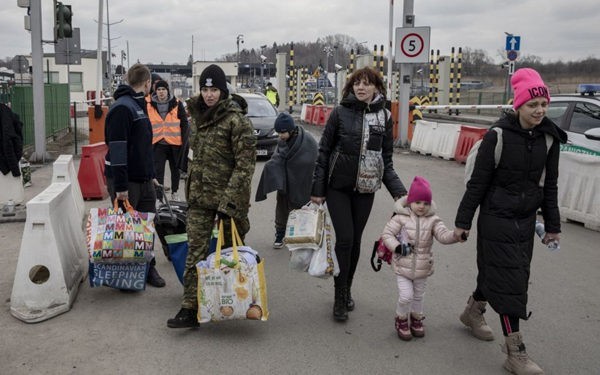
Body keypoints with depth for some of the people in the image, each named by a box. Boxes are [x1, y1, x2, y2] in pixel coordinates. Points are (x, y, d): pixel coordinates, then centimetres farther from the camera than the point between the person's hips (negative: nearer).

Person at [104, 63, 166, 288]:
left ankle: (148, 268, 21)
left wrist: (151, 175, 21)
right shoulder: (122, 108, -16)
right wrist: (120, 186, -25)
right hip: (126, 181, -9)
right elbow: (117, 148, -22)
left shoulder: (139, 105, 16)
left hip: (144, 180, 9)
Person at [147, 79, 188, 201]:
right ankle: (158, 197, -4)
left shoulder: (177, 104, -1)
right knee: (158, 171, -6)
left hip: (175, 143, 0)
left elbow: (184, 123, 1)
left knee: (175, 169, 15)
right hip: (158, 144, 0)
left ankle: (174, 192, 33)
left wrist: (184, 140, -4)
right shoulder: (149, 105, 2)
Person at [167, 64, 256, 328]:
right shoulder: (198, 114, 10)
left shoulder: (236, 120, -14)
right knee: (195, 252, 0)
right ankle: (190, 308, 5)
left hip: (228, 195, -6)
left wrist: (229, 200, -22)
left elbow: (245, 163, -17)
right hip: (199, 196, 6)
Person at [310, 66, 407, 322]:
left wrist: (398, 191, -4)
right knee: (345, 239, -7)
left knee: (355, 241, 10)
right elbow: (324, 152, -2)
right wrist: (317, 190, -5)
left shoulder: (384, 117, 2)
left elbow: (386, 160, 7)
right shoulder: (340, 113, -5)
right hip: (338, 187, -2)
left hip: (365, 189, 3)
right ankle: (340, 298, 7)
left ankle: (347, 290, 28)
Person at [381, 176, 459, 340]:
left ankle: (416, 318, 42)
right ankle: (401, 320, 20)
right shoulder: (401, 218, -11)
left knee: (418, 295, 18)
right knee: (406, 296, -7)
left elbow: (443, 235, -16)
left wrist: (456, 235, -36)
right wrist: (397, 247, -24)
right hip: (403, 265, -3)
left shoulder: (432, 220, -5)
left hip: (422, 267, 3)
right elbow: (387, 234, -10)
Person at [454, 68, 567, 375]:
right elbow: (477, 182, -10)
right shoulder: (498, 136, -15)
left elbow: (549, 185, 9)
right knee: (509, 280, -4)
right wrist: (463, 221, -7)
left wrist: (552, 225, 11)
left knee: (495, 273, 17)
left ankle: (473, 311, 44)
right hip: (496, 220, -5)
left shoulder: (549, 138, 0)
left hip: (526, 222, 5)